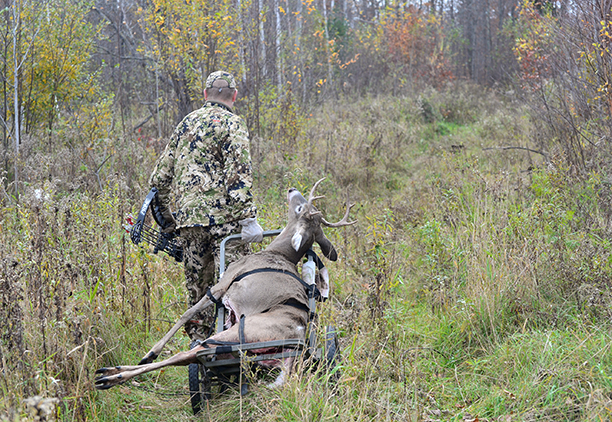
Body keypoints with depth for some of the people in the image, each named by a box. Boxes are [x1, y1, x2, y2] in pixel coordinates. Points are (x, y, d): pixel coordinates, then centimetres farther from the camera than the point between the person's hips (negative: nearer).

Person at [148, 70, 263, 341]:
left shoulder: (186, 123, 20)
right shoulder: (232, 123, -1)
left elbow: (160, 176, 20)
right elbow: (239, 174, -14)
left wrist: (166, 217, 28)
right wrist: (248, 218, -18)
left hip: (187, 217, 6)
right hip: (221, 216, -6)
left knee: (197, 284, 12)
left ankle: (198, 344, 12)